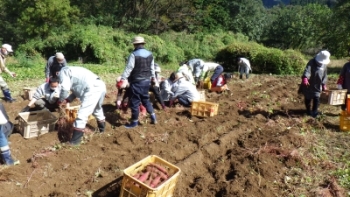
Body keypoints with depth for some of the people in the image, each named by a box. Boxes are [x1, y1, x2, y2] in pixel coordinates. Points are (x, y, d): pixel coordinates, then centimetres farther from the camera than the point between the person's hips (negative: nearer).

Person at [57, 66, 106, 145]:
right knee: (97, 109, 32)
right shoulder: (71, 71, 31)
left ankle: (75, 140, 0)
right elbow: (77, 89, 30)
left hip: (93, 88, -10)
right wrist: (67, 100, 22)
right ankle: (102, 128, 53)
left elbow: (65, 88, -10)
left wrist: (60, 100, 6)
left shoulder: (63, 71, 5)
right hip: (101, 85, 10)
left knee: (82, 114, -5)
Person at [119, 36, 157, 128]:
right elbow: (152, 69, 16)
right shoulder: (150, 54, 7)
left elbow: (128, 68, -18)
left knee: (135, 101, 3)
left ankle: (134, 122, 13)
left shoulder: (134, 54, -14)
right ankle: (153, 117, 22)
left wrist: (123, 79, -15)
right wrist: (154, 79, 26)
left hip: (137, 82, -7)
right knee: (145, 99, 22)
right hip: (147, 80, 7)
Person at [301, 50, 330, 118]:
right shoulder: (312, 62, -17)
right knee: (308, 98, 10)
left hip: (317, 85, 4)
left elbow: (324, 75, 11)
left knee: (316, 99, 0)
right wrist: (305, 78, -52)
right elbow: (307, 70, -34)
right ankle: (308, 111, 30)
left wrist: (324, 84, 7)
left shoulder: (324, 65, 2)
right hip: (309, 85, -3)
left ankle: (314, 112, 14)